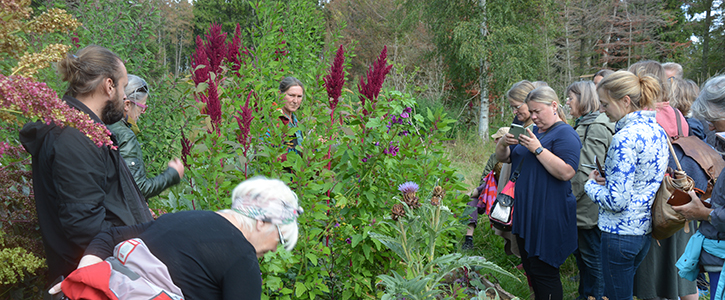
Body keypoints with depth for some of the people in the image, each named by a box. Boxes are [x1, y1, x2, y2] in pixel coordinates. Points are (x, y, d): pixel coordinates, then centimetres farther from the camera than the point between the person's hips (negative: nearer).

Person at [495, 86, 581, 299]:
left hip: (548, 216, -9)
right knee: (530, 267, 15)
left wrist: (538, 149, -23)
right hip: (525, 213, 9)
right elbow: (502, 157, 17)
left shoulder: (565, 134, -10)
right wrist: (504, 143, -5)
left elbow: (566, 172, -24)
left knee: (543, 271, -4)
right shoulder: (531, 131, 16)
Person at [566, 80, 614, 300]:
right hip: (580, 206, 10)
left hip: (588, 206, -10)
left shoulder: (597, 127, -16)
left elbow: (587, 171, -22)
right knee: (580, 253, 19)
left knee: (592, 256, 2)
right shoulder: (582, 125, 14)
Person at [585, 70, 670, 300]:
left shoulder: (625, 138, -22)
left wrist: (591, 184, -6)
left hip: (621, 232, -9)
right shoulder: (658, 131, 6)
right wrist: (608, 180, 7)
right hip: (646, 229, 9)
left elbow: (616, 201, -24)